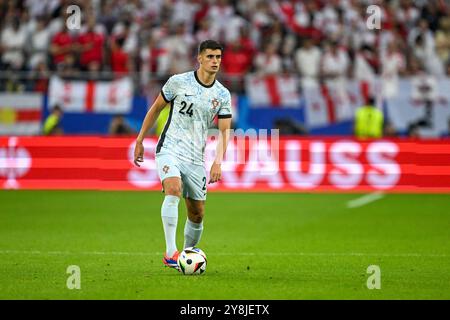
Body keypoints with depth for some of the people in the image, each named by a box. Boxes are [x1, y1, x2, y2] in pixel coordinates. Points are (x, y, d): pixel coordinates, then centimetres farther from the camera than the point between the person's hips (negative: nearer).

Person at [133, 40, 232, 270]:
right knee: (174, 190, -30)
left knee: (197, 214, 5)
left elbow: (224, 130, 3)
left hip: (196, 158, 4)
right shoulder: (178, 82, -4)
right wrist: (140, 141, 9)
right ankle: (170, 253, -34)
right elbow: (156, 108, 8)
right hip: (170, 149, -4)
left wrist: (218, 161, -11)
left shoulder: (223, 95, 3)